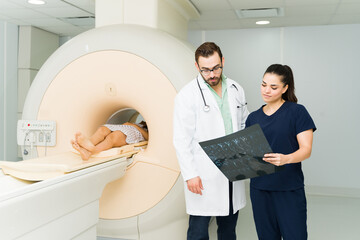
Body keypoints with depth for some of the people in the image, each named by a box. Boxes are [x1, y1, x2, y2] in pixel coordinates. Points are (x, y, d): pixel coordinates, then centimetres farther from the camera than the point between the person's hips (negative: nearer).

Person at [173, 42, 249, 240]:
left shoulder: (236, 90, 8)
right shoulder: (187, 95, -8)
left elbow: (245, 125, 17)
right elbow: (182, 140, -10)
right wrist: (190, 175, -13)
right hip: (203, 177, -5)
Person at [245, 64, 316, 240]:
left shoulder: (297, 112, -3)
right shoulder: (253, 118, 10)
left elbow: (306, 150, -9)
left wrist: (286, 159, -28)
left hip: (290, 188, -3)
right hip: (259, 187, 4)